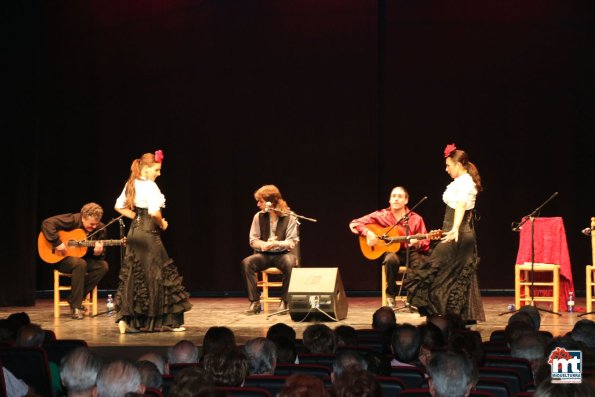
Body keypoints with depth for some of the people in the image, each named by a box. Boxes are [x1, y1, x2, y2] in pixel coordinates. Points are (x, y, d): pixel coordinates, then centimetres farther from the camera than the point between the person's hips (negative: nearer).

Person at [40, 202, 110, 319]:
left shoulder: (100, 229, -4)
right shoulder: (72, 220, -18)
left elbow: (102, 255, -1)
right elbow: (47, 223, -26)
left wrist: (98, 253, -25)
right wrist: (57, 243, -30)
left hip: (82, 258, 5)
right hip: (61, 258, -5)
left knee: (103, 266, -20)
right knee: (80, 263, -37)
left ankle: (78, 297, -11)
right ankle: (75, 306, -26)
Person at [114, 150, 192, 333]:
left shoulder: (131, 184, 10)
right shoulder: (150, 186, -16)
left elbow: (119, 206, 18)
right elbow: (154, 212, -27)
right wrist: (162, 224, -9)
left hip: (134, 232, 8)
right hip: (149, 234, -8)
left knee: (133, 276, 11)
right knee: (157, 275, 0)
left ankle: (125, 318, 6)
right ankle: (171, 321, 7)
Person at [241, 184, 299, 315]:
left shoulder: (289, 217, -5)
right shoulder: (258, 217, 3)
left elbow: (292, 242, -7)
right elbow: (253, 240, 4)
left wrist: (276, 244, -27)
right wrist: (264, 245, -19)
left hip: (283, 254, -2)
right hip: (264, 254, 3)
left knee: (290, 263, -37)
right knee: (246, 263, -28)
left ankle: (284, 302, -23)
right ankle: (255, 302, -22)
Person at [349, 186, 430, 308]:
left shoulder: (415, 219, 1)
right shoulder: (381, 215, 0)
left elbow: (426, 244, 0)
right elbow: (354, 224, -1)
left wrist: (417, 243, -23)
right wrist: (367, 232, -18)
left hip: (410, 252, 1)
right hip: (390, 251, 0)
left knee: (419, 261, -34)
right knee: (391, 259, -38)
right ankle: (390, 295, -17)